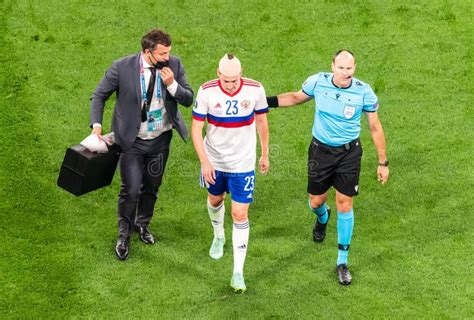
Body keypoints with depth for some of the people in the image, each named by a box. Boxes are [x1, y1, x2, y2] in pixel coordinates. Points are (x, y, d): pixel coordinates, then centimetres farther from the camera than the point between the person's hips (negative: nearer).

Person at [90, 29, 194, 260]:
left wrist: (172, 84, -24)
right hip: (132, 140, -3)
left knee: (151, 186, 17)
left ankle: (142, 224, 44)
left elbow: (188, 99, -6)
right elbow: (99, 96, -4)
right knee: (131, 189, -3)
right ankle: (124, 235, 21)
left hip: (161, 139, 3)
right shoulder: (122, 67, -18)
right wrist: (96, 125, -15)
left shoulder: (174, 65, -10)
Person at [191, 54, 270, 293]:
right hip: (214, 161, 2)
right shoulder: (206, 91, -18)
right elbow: (196, 129, -13)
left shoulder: (255, 90, -17)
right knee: (215, 200, 25)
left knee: (240, 215, -3)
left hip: (243, 164, -1)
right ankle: (219, 237, 57)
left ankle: (238, 272, 5)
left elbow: (262, 121, 1)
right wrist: (204, 161, -19)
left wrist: (265, 154, 9)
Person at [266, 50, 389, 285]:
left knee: (345, 204, -2)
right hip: (321, 150, 2)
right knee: (316, 201, 10)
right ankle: (323, 217, 52)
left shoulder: (364, 92, -15)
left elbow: (375, 128, -3)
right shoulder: (317, 82, -12)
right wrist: (268, 101, 2)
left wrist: (383, 162, 0)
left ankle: (342, 261, 13)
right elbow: (296, 97, 10)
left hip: (349, 153, -1)